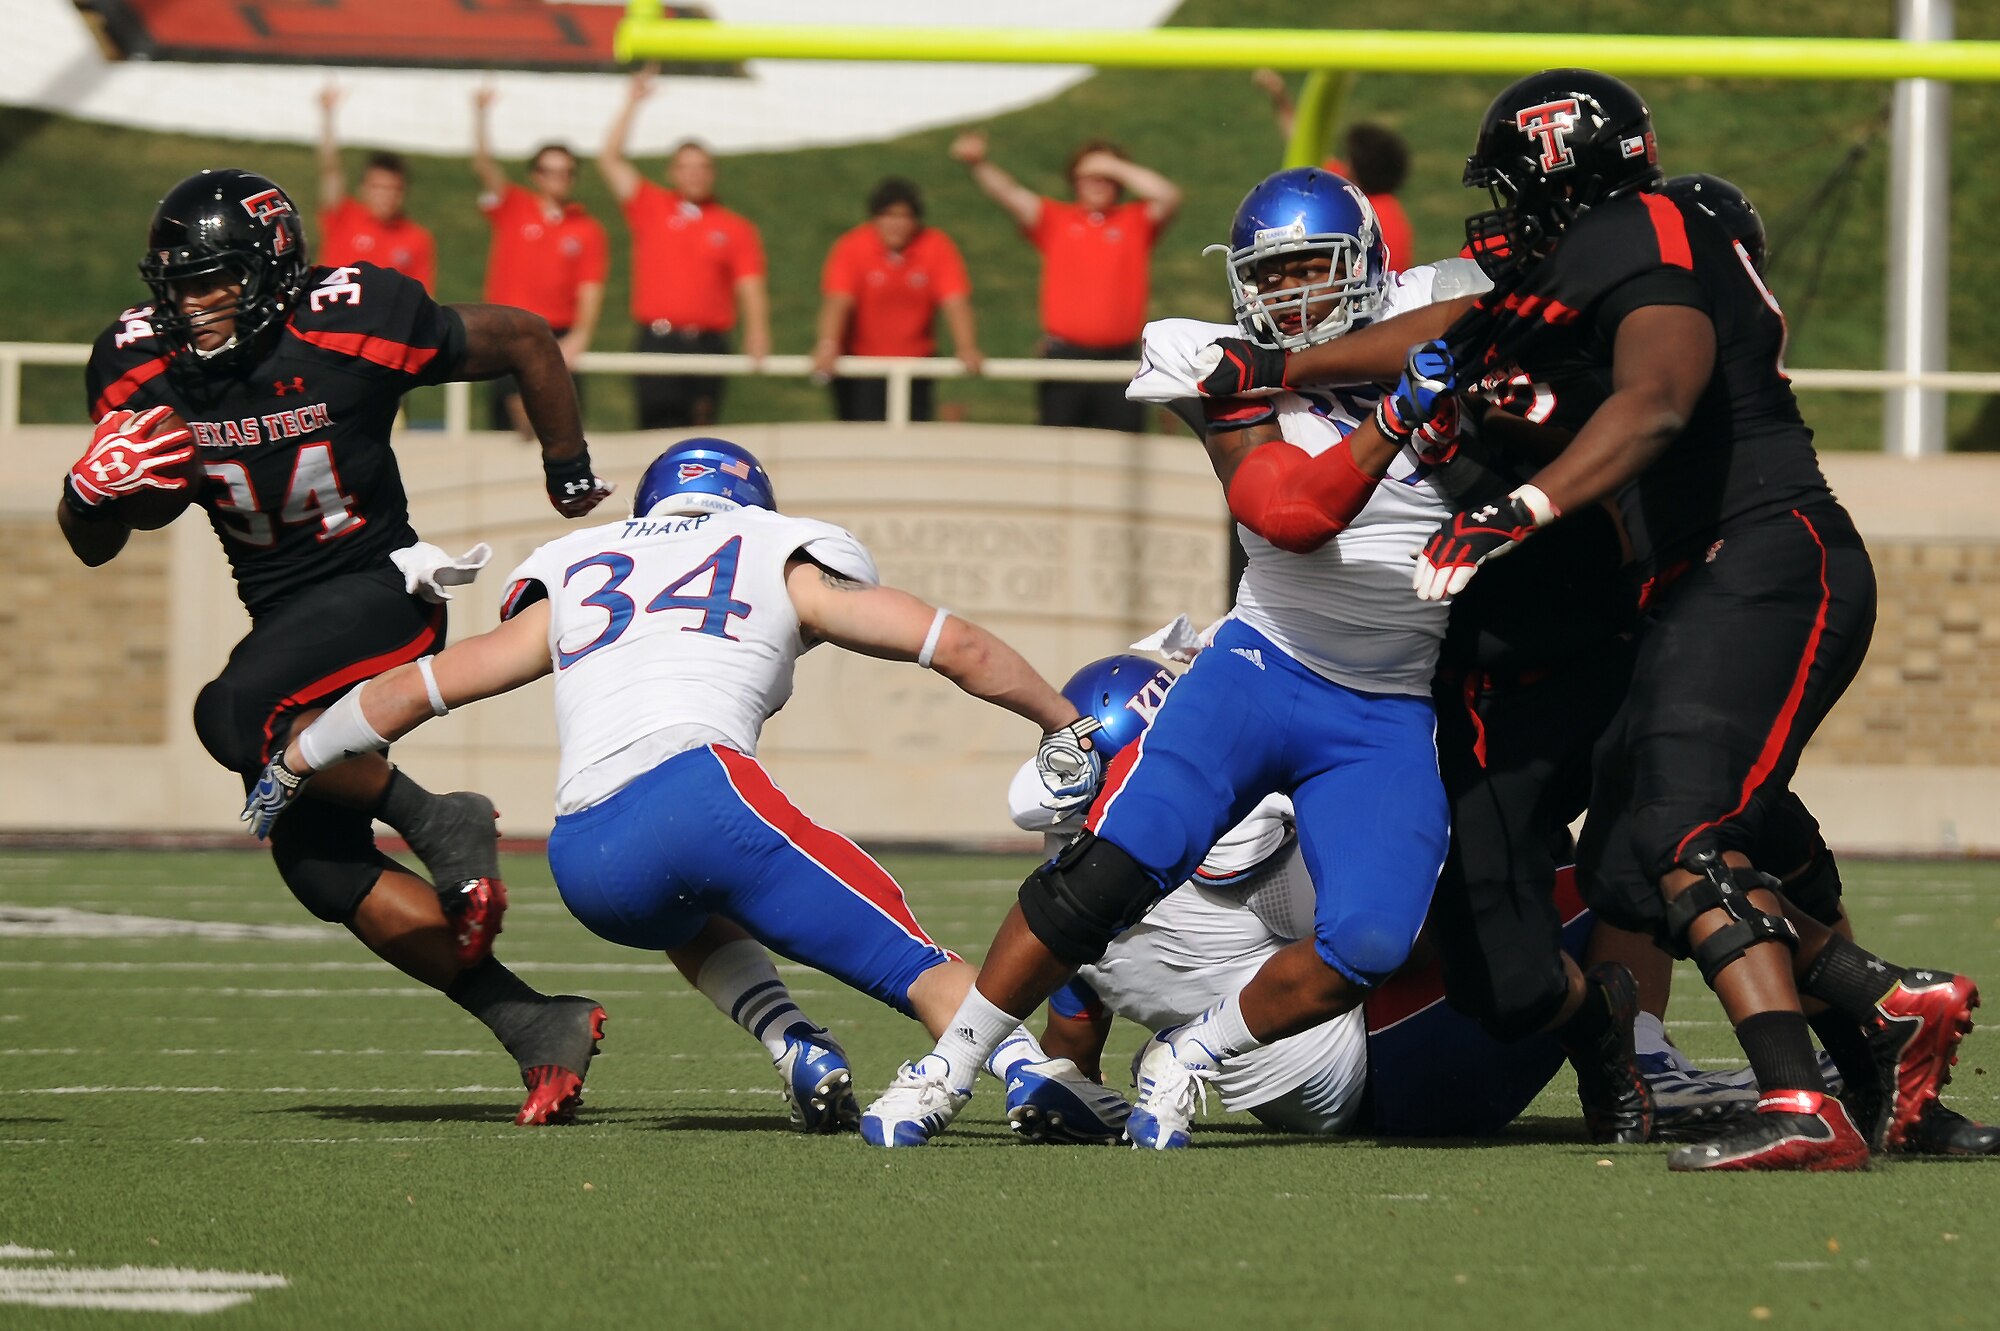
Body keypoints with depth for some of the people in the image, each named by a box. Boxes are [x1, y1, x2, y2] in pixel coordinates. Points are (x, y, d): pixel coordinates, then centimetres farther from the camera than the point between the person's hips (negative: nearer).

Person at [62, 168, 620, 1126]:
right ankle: (537, 1028, 2)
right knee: (322, 868, 0)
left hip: (376, 589, -7)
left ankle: (437, 823, -18)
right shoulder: (141, 367, -5)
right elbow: (93, 546, 4)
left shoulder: (355, 325, -18)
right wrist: (92, 489, -20)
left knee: (233, 716, -32)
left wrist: (570, 479, 9)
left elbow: (524, 342, -2)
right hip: (280, 611, 7)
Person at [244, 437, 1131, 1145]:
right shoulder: (782, 562, 23)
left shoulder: (575, 581, 31)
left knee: (693, 920, 36)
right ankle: (1027, 1069, -28)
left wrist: (288, 769, 46)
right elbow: (960, 648, 21)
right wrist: (1064, 729, 35)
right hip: (699, 788, -4)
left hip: (585, 869, 4)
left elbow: (413, 691, 34)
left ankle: (798, 1054, 10)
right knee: (904, 953, -1)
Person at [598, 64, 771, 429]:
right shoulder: (652, 210, 10)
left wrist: (757, 334, -15)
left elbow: (751, 288, 2)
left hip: (708, 344, 1)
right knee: (658, 427, -8)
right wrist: (632, 103, 2)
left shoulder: (736, 228, 9)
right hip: (658, 342, 0)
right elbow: (610, 159, 7)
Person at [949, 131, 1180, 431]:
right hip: (1064, 357, 0)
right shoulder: (1055, 220, 10)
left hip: (1120, 358, 0)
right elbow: (1009, 192, -1)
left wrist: (1116, 167, -3)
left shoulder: (1136, 221, 10)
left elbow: (1168, 197, -6)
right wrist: (978, 164, -20)